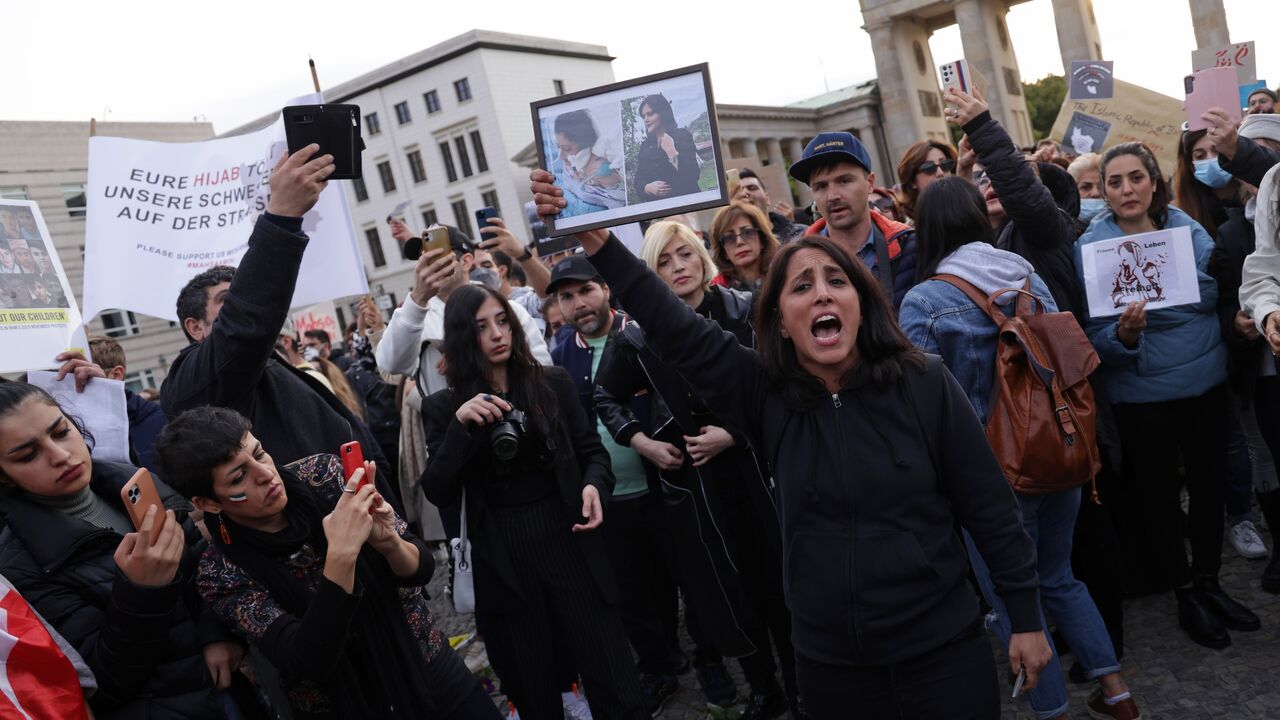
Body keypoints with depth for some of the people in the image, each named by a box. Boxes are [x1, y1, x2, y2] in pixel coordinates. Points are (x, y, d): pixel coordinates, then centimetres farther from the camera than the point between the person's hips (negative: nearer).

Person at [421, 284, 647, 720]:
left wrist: (595, 484, -14)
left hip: (568, 544, 0)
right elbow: (438, 494, -6)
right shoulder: (444, 406, 1)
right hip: (502, 562, 0)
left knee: (613, 684, 2)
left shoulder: (552, 383, 3)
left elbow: (592, 450, 8)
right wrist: (460, 426, -19)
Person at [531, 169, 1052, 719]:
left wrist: (1026, 617, 0)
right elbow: (674, 330, -13)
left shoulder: (924, 385, -10)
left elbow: (989, 507, -3)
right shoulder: (766, 394, -5)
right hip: (829, 664, 2)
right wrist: (596, 240, -22)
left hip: (941, 652, -2)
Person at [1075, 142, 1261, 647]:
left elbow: (1219, 291, 10)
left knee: (1209, 484, 15)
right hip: (1144, 392, -4)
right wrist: (1123, 334, -32)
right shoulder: (1092, 245, -13)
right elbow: (1093, 336, -13)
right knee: (1160, 494, 9)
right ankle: (1185, 597, 27)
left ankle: (1209, 582, 34)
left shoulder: (1185, 227, -2)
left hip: (1207, 380, 4)